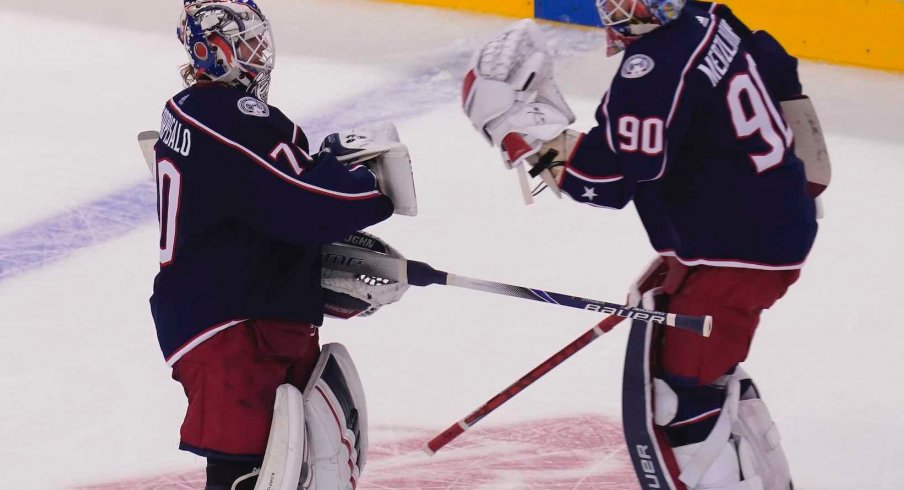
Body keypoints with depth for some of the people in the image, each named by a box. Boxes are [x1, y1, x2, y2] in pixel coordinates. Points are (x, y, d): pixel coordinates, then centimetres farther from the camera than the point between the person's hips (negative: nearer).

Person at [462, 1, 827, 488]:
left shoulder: (655, 68, -24)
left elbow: (608, 178, -26)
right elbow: (779, 74, 17)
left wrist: (523, 125, -23)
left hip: (734, 254, -10)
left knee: (671, 394, -8)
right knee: (706, 365, 26)